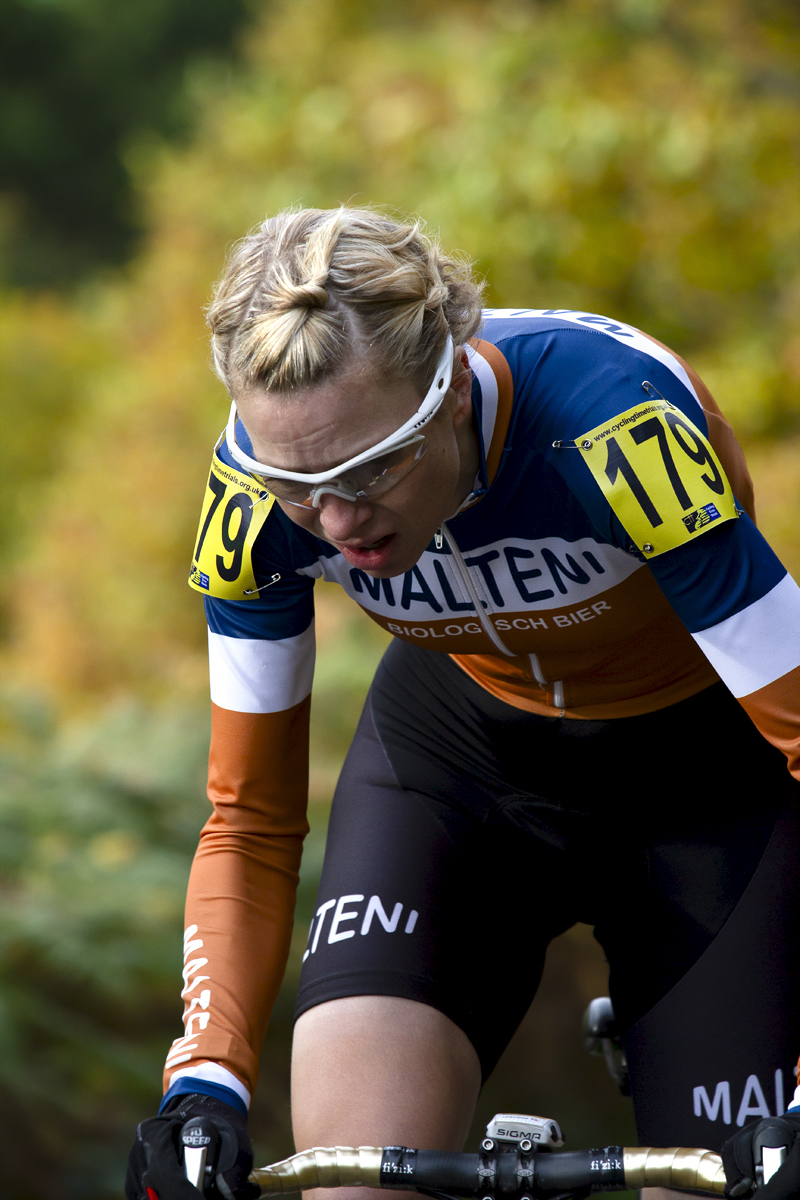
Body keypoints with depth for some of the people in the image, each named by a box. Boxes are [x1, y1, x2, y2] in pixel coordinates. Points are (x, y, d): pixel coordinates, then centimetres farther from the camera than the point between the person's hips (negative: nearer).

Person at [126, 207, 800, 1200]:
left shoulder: (615, 429, -37)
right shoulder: (260, 494, -24)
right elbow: (247, 819, -12)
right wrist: (204, 1082, -27)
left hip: (702, 757, -2)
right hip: (463, 740, 2)